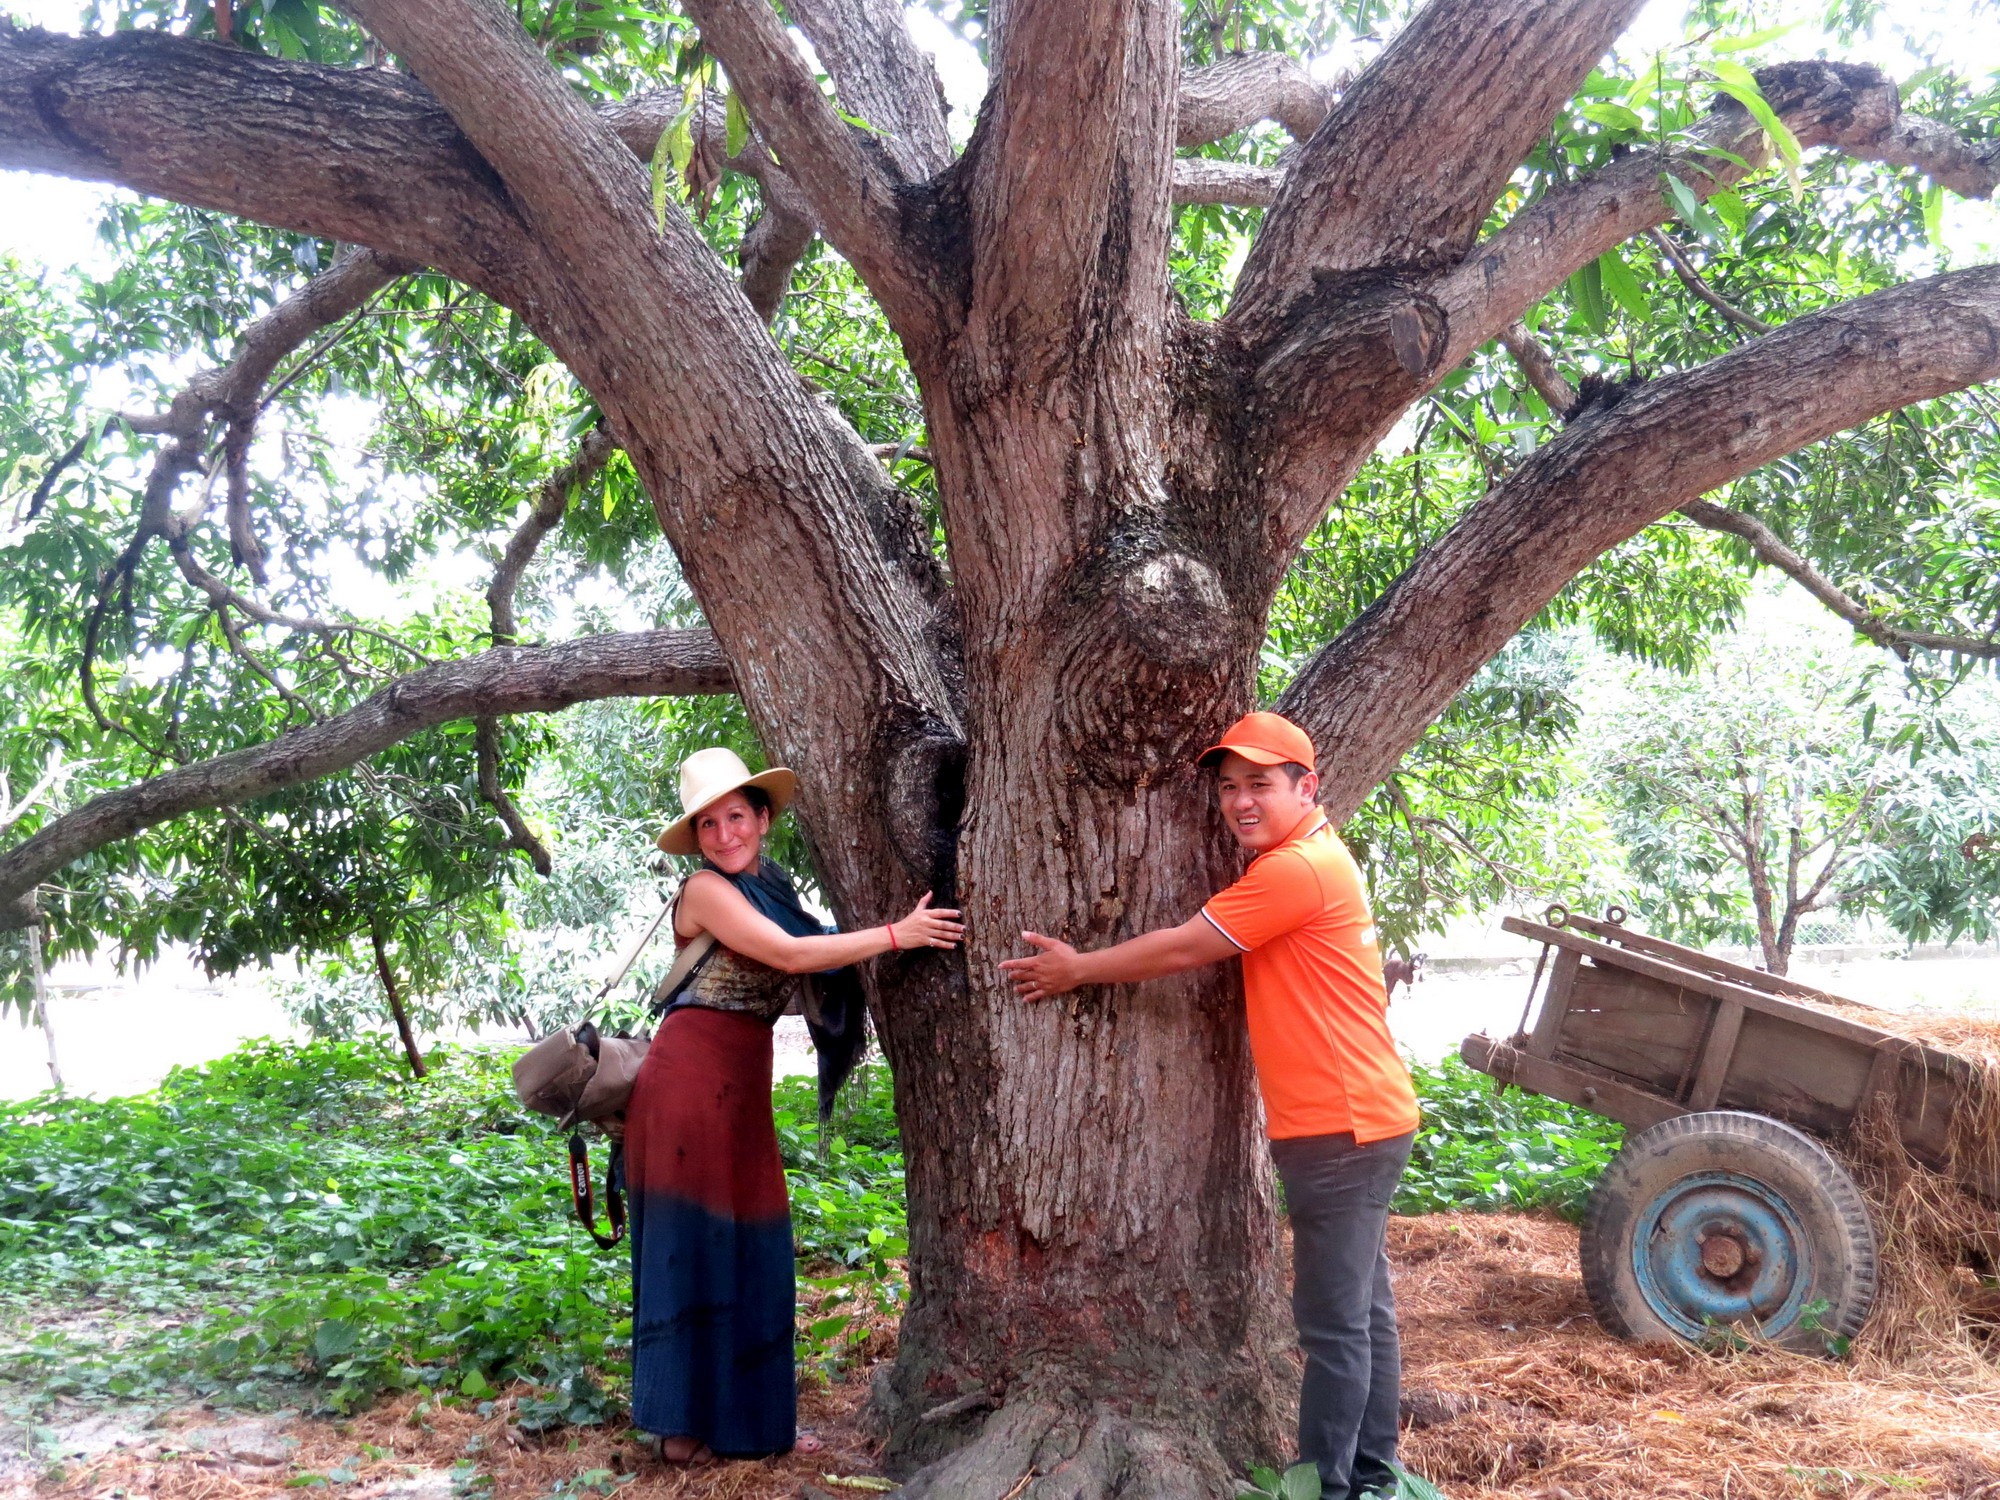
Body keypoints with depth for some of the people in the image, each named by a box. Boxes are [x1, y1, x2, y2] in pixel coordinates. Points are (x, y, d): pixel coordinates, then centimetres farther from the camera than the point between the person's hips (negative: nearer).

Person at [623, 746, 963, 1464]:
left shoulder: (773, 886, 14)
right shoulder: (706, 890, -10)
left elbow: (810, 964, 5)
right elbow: (789, 955, -19)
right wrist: (894, 934, -18)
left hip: (742, 1082, 8)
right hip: (689, 1076, -8)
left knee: (747, 1246, 12)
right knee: (695, 1244, -2)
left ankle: (743, 1417, 22)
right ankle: (684, 1424, 7)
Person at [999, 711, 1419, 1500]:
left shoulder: (1296, 870, -19)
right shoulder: (1304, 861, 15)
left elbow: (1182, 949, -15)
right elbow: (1202, 943, 19)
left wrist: (1077, 969, -3)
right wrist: (1087, 965, 13)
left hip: (1343, 1128, -10)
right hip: (1351, 1121, 10)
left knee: (1334, 1324, -2)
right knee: (1361, 1310, 16)